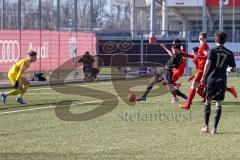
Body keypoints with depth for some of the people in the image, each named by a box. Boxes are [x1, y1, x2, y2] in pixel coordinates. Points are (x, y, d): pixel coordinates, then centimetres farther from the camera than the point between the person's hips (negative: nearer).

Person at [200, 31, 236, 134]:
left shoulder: (213, 51, -2)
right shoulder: (229, 53, 6)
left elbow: (208, 64, -13)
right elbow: (233, 69, 7)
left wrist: (203, 77, -7)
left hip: (211, 79, -1)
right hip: (222, 81, 1)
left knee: (208, 102, 11)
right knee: (219, 104, 4)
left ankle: (206, 126, 7)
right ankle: (215, 128, 0)